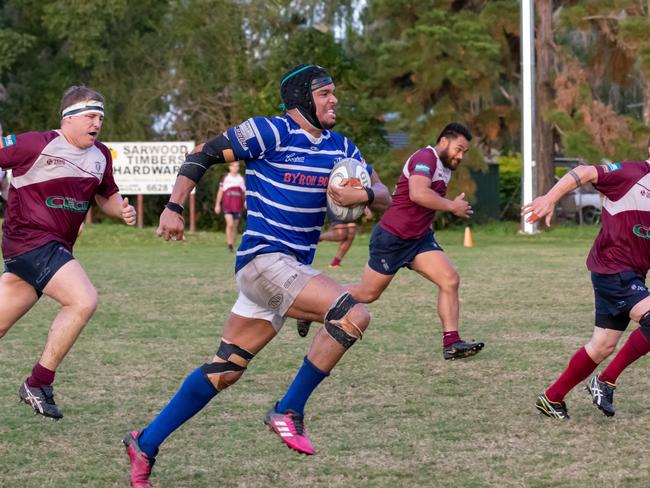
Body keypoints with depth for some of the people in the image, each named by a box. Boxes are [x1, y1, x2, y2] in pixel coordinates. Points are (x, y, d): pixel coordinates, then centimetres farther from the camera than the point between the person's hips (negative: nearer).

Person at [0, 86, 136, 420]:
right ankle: (39, 384, -14)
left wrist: (121, 210, 4)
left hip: (55, 247, 8)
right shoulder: (36, 144, -12)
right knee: (84, 300, -22)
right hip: (30, 239, -8)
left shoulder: (101, 156, 11)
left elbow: (106, 194, 24)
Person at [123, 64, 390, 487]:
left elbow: (384, 197, 12)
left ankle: (146, 444, 18)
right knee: (353, 315, -23)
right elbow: (203, 154, -5)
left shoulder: (339, 147, 12)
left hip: (294, 269, 7)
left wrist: (362, 195, -11)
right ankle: (289, 412, -11)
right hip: (263, 259, -7)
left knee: (224, 372, 8)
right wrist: (174, 207, -14)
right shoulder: (271, 132, -9)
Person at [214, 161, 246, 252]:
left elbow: (245, 192, 7)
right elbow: (220, 192, 7)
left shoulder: (241, 178, 10)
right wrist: (217, 205, 2)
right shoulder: (225, 178, 5)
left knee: (235, 227, 6)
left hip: (238, 206, 3)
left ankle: (232, 246, 14)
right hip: (227, 206, -3)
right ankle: (229, 245, -13)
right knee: (230, 224, -17)